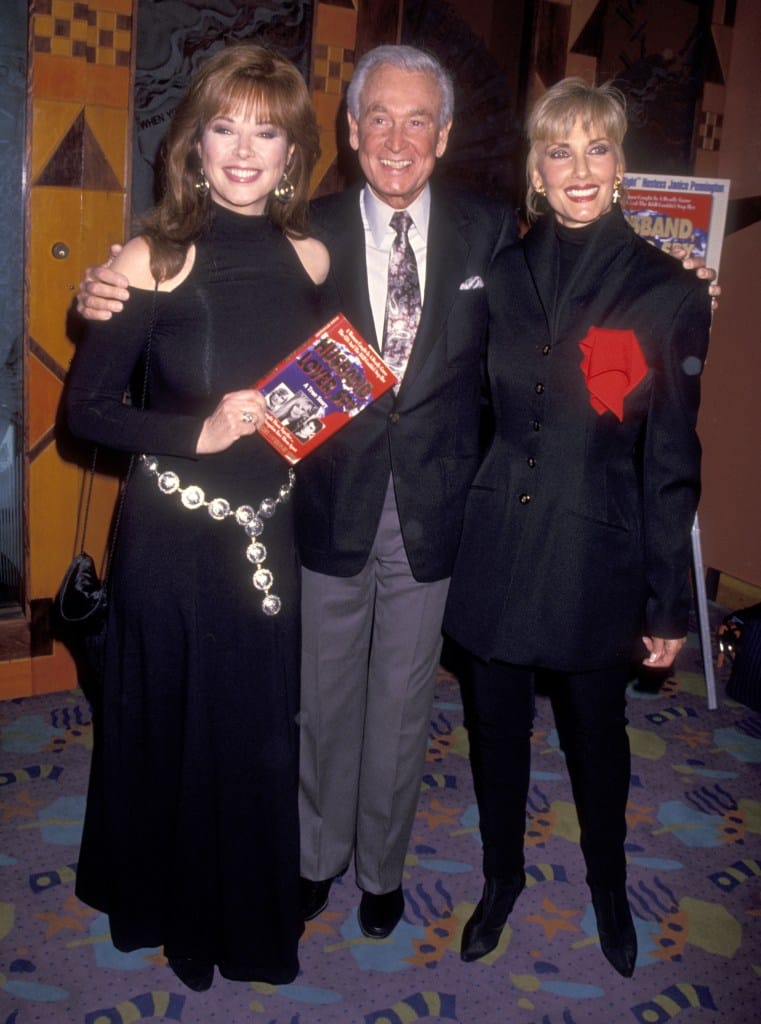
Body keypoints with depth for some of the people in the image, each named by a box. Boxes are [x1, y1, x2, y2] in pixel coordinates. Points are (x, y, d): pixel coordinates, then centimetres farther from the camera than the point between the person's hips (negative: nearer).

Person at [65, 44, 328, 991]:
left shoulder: (310, 259, 0)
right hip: (169, 537, -3)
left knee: (261, 728, 16)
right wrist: (199, 431, -18)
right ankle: (166, 906, 41)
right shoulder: (155, 259, -11)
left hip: (269, 532, 4)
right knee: (170, 725, 13)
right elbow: (85, 407, -10)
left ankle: (253, 914, 42)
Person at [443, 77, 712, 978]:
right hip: (495, 542, 3)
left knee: (596, 733, 15)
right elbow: (478, 415, 7)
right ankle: (502, 876, 42)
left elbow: (672, 462, -6)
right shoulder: (503, 276, 2)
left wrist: (668, 604, -4)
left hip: (596, 552, -2)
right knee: (497, 724, 16)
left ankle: (608, 886, 43)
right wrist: (453, 539, 4)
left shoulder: (667, 293, -7)